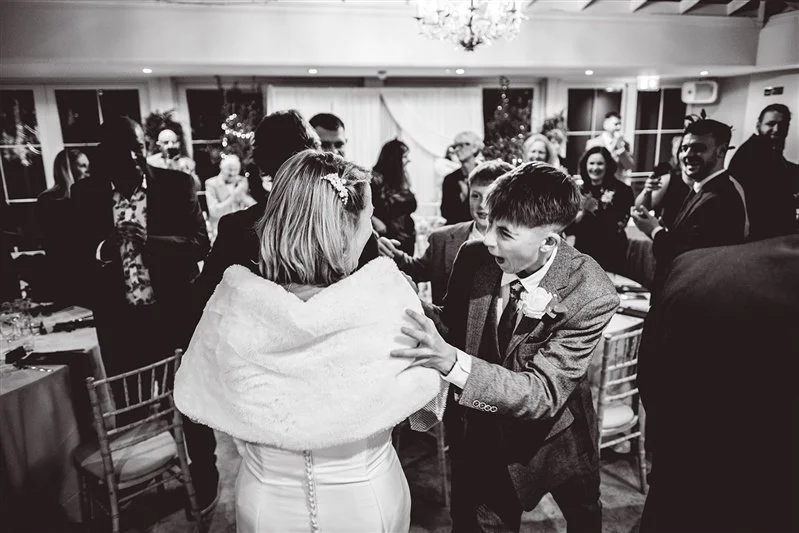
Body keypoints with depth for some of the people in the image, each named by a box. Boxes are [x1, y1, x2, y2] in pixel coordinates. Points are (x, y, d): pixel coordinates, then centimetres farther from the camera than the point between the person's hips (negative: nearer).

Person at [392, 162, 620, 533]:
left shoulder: (591, 295, -29)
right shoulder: (473, 257, -20)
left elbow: (543, 393, -34)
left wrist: (451, 361, -47)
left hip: (553, 440, -1)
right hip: (484, 433, 1)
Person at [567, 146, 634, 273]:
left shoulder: (621, 190, -5)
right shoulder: (579, 190, 5)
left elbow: (618, 226, -14)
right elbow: (567, 227, 0)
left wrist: (594, 210, -22)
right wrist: (583, 212, -16)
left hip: (610, 255, -3)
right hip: (582, 252, 3)